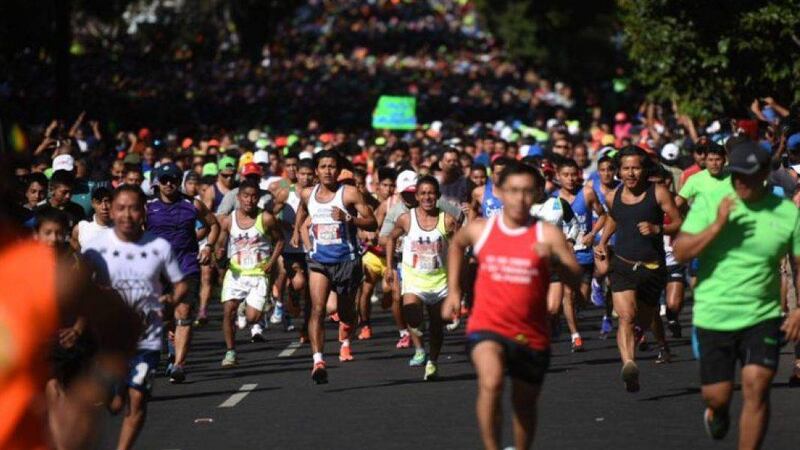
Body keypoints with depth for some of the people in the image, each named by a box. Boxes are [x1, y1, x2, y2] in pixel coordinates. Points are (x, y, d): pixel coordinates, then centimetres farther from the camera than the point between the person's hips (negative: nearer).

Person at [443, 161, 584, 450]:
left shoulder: (548, 235, -6)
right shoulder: (480, 229, 1)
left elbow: (576, 281, -12)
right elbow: (456, 244, 25)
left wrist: (554, 260, -31)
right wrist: (453, 290, 21)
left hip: (531, 335, 1)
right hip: (487, 328, -1)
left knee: (525, 405, 17)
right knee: (491, 383, -30)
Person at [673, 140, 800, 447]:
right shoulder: (710, 201, -5)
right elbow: (680, 251, -10)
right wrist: (717, 224, -22)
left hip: (762, 317, 0)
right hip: (714, 315, 0)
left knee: (756, 387, -14)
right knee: (716, 395, 6)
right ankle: (718, 413, 44)